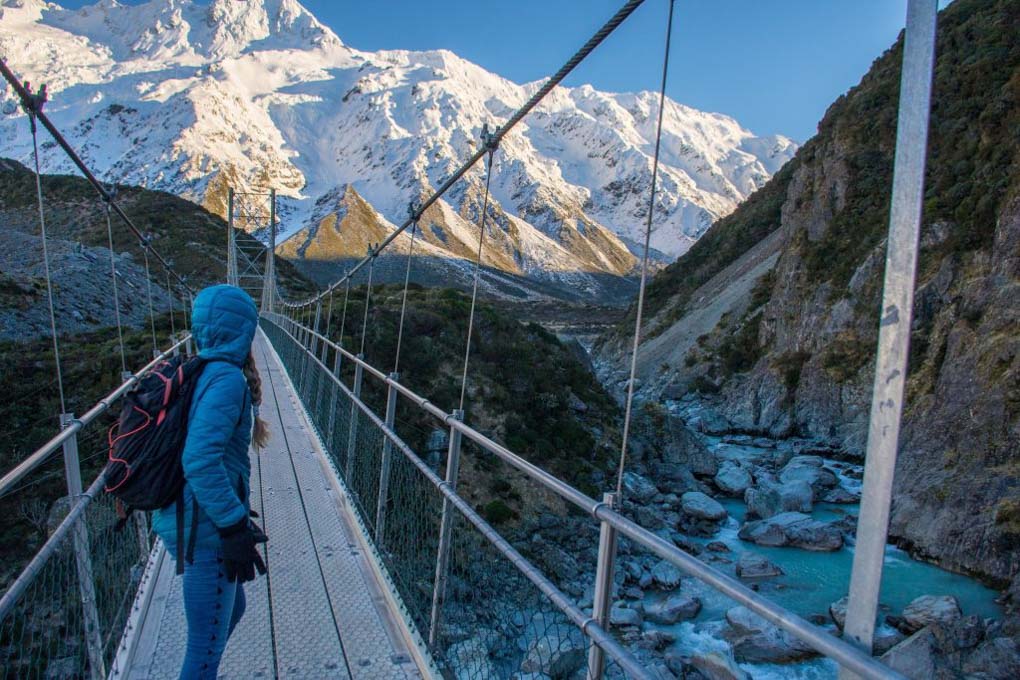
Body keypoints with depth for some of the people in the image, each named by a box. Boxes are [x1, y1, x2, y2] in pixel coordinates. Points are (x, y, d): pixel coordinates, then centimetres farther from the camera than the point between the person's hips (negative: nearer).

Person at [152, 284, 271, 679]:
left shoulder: (196, 374, 9)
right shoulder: (228, 379, -19)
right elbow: (200, 462, -28)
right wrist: (236, 528, -24)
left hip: (184, 518, 9)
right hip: (206, 529, -9)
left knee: (231, 608, 27)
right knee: (207, 645, 4)